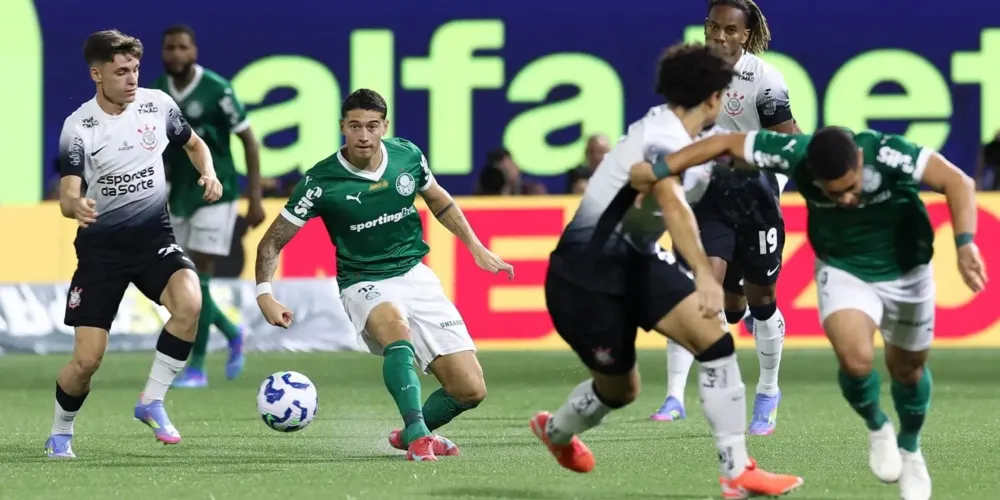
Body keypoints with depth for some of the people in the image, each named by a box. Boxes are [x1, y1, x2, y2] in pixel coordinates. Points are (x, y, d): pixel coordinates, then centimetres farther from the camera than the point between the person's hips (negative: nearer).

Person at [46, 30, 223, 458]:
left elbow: (193, 144, 16)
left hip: (154, 235, 2)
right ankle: (60, 433, 22)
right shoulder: (78, 128, -13)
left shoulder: (158, 104, -4)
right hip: (101, 246, -2)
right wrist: (76, 206, -42)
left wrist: (208, 173, -5)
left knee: (189, 302, -30)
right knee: (87, 359, -7)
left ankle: (151, 402, -12)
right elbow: (66, 199, -17)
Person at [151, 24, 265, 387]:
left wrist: (255, 198, -11)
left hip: (215, 196, -6)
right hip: (179, 198, 6)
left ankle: (196, 368, -3)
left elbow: (248, 141, -7)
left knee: (198, 282, -10)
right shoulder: (156, 94, 2)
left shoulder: (216, 90, -13)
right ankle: (233, 335, 31)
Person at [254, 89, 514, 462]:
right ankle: (417, 433, -39)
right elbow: (273, 240, -8)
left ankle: (412, 433, 23)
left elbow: (438, 200, 18)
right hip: (364, 286, -4)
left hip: (415, 276, 4)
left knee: (470, 390, -5)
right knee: (397, 325, -42)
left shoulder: (407, 156, -4)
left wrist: (477, 248, 18)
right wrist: (265, 295, -22)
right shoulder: (322, 182, -15)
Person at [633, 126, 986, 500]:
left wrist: (964, 243, -59)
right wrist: (660, 170, -14)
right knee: (855, 358, -24)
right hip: (843, 270, 0)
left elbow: (957, 182, -44)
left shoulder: (886, 153, -37)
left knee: (907, 368, 17)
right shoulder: (796, 154, -31)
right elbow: (727, 143, -18)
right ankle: (877, 429, 9)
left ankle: (910, 450, 48)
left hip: (905, 271, 0)